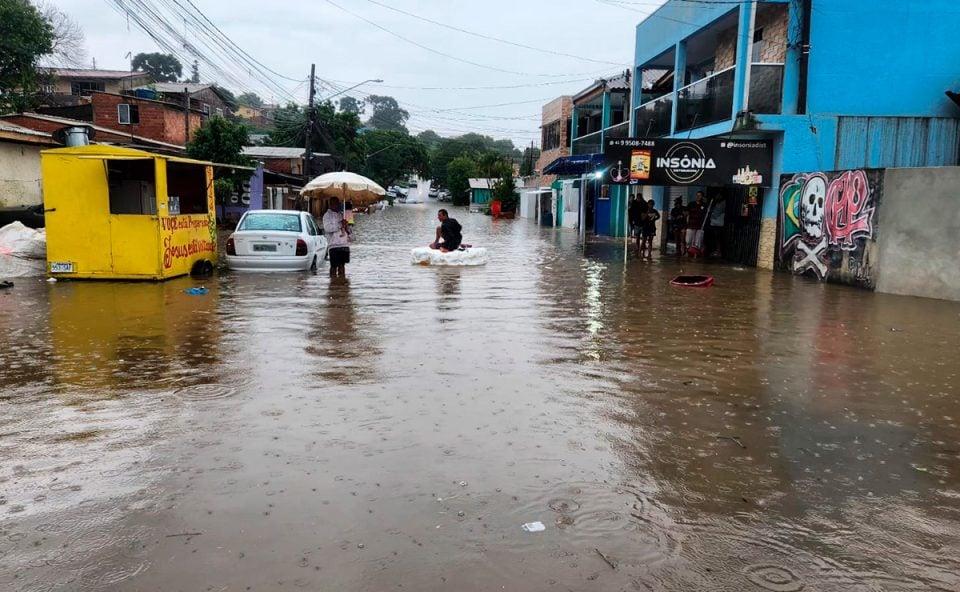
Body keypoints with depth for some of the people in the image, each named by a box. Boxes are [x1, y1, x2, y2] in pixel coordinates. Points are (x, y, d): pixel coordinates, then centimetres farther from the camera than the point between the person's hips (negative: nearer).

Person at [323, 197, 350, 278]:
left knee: (342, 265, 9)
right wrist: (340, 225, -20)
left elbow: (348, 230, 23)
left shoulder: (341, 214, 19)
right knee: (334, 266, -4)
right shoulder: (327, 215, 0)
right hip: (334, 245, -6)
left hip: (344, 244, 6)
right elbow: (327, 228, -16)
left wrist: (346, 227, -1)